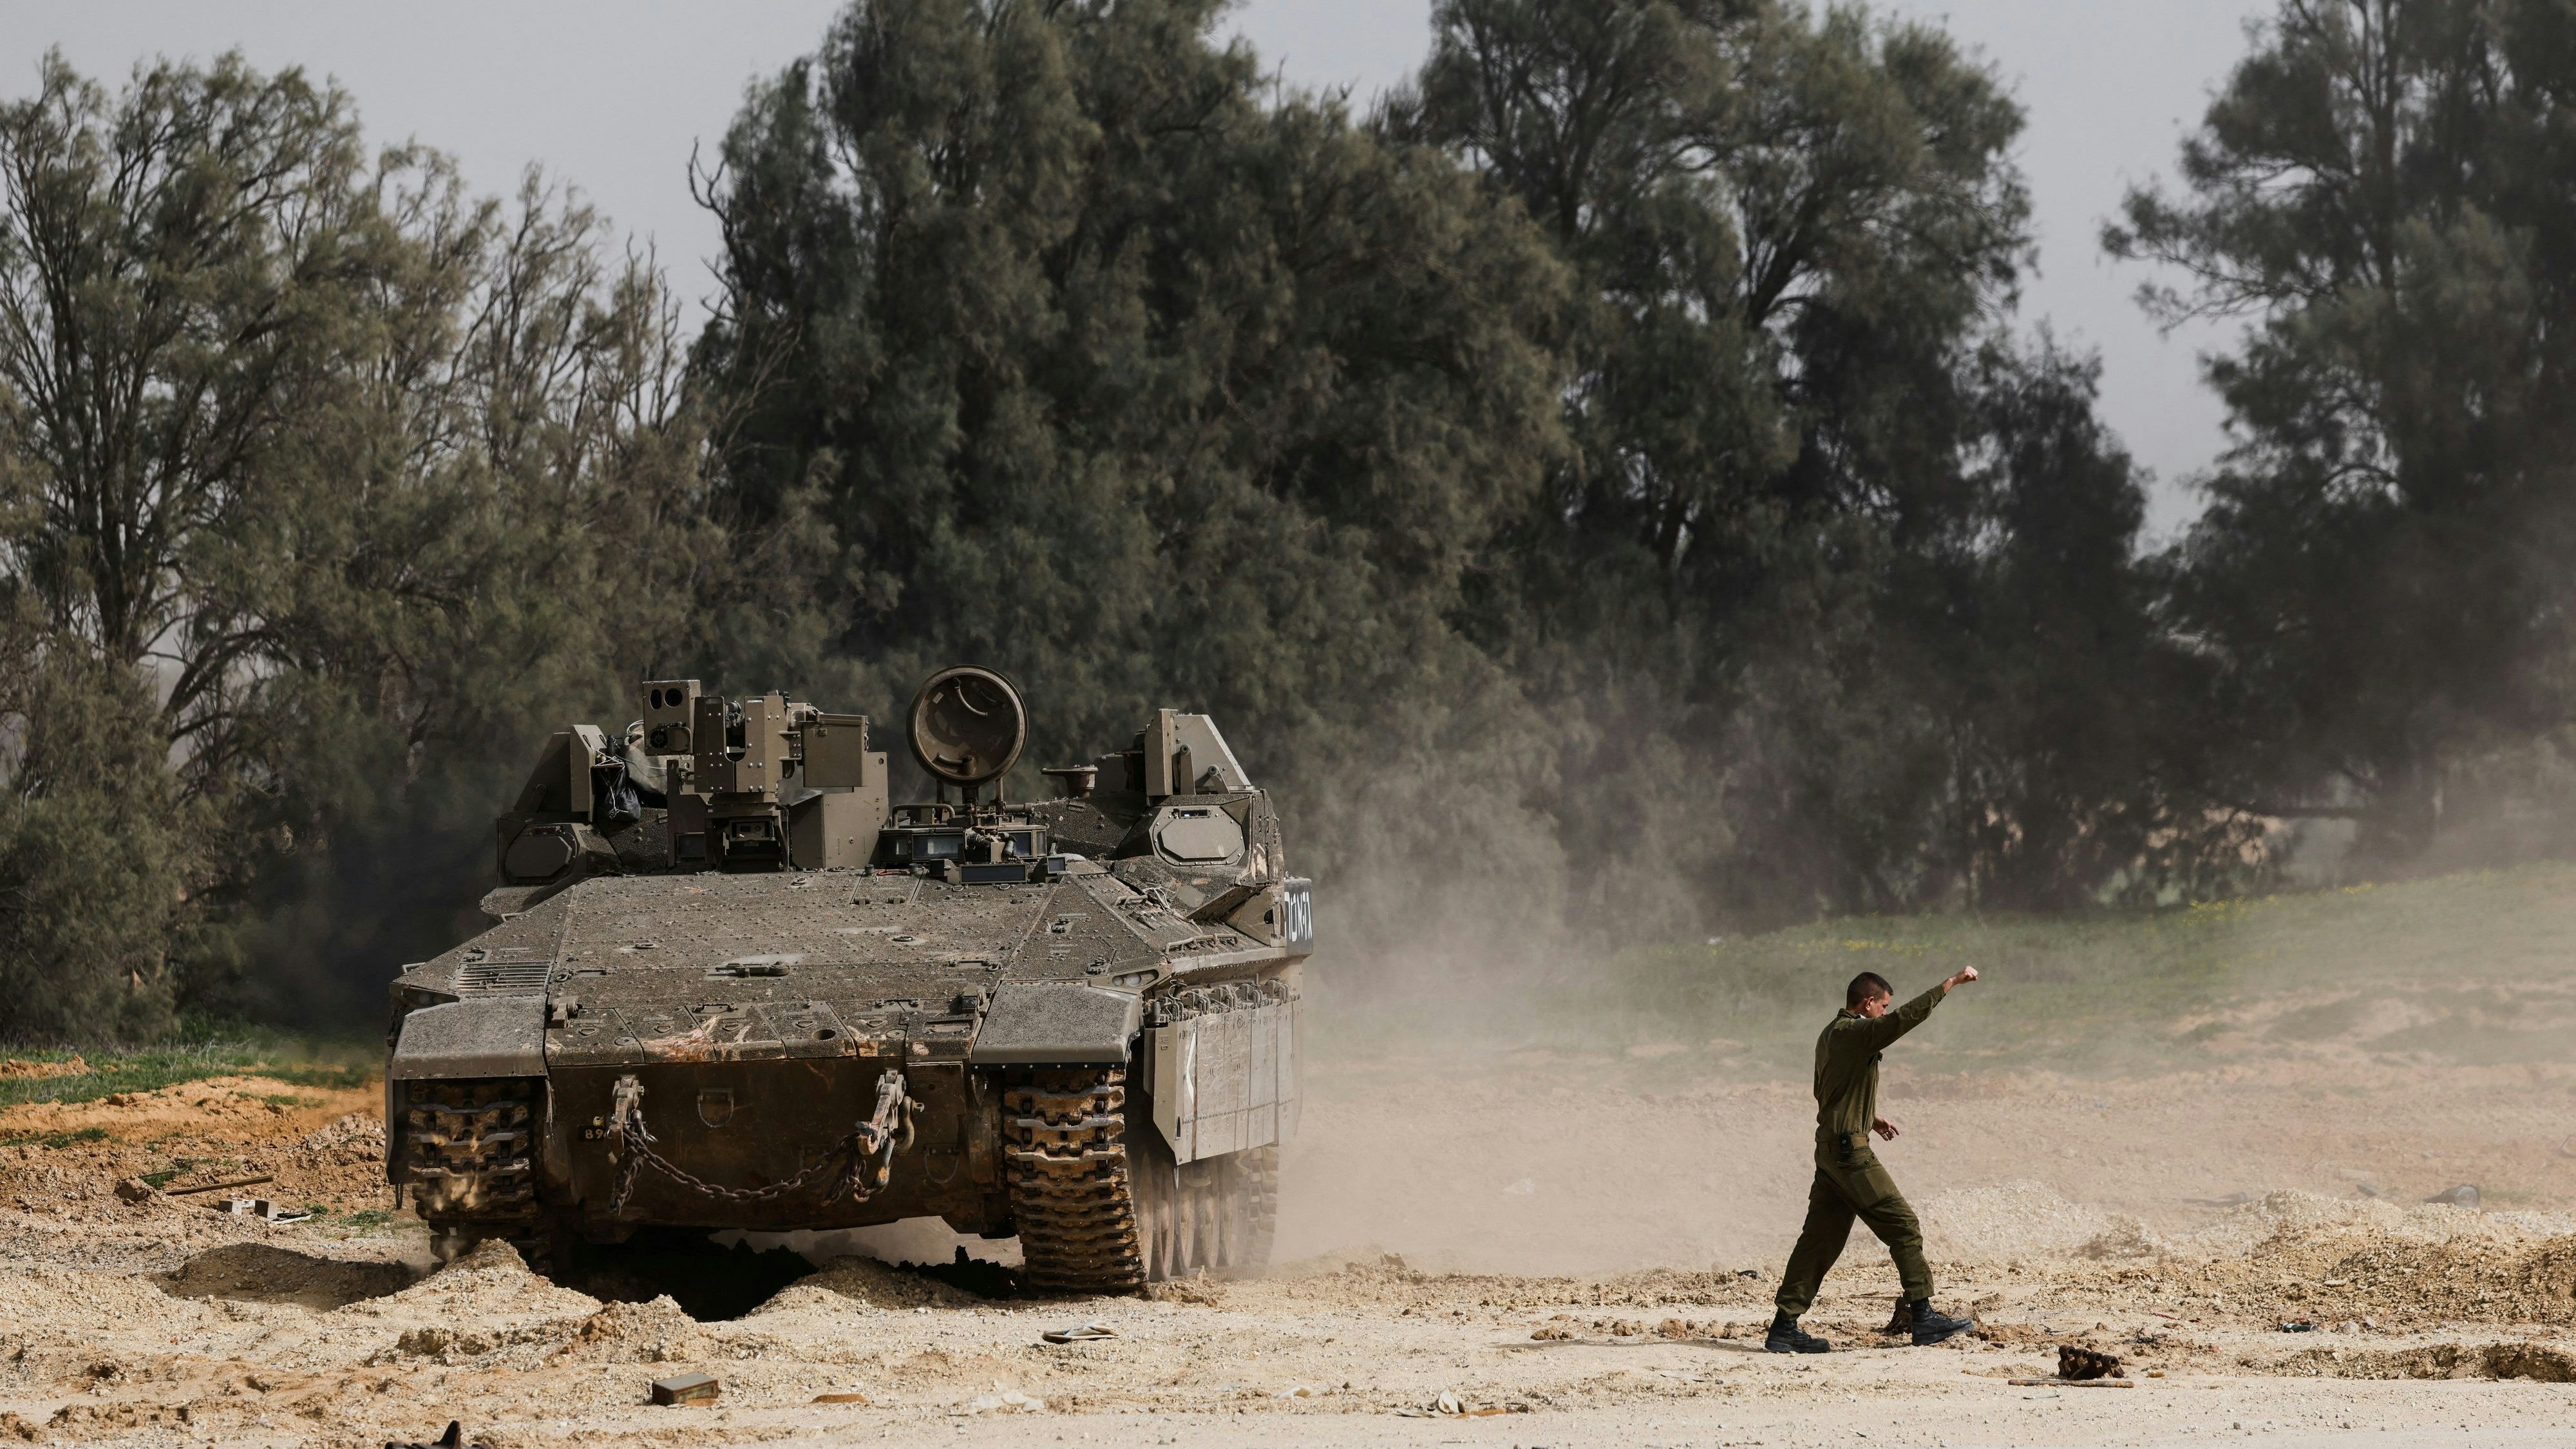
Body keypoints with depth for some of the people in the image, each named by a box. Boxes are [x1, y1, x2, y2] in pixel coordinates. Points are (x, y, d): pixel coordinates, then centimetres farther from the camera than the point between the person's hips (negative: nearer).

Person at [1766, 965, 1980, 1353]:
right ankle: (1924, 1317, -5)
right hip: (1850, 1149, -10)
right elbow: (1905, 1018, -26)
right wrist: (1952, 984, -23)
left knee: (1821, 1238, 9)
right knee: (1904, 1227, -4)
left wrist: (1870, 1118, 22)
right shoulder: (1854, 1033, -13)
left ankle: (1784, 1328, 8)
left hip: (1829, 1146, 10)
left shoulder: (1831, 1034, 16)